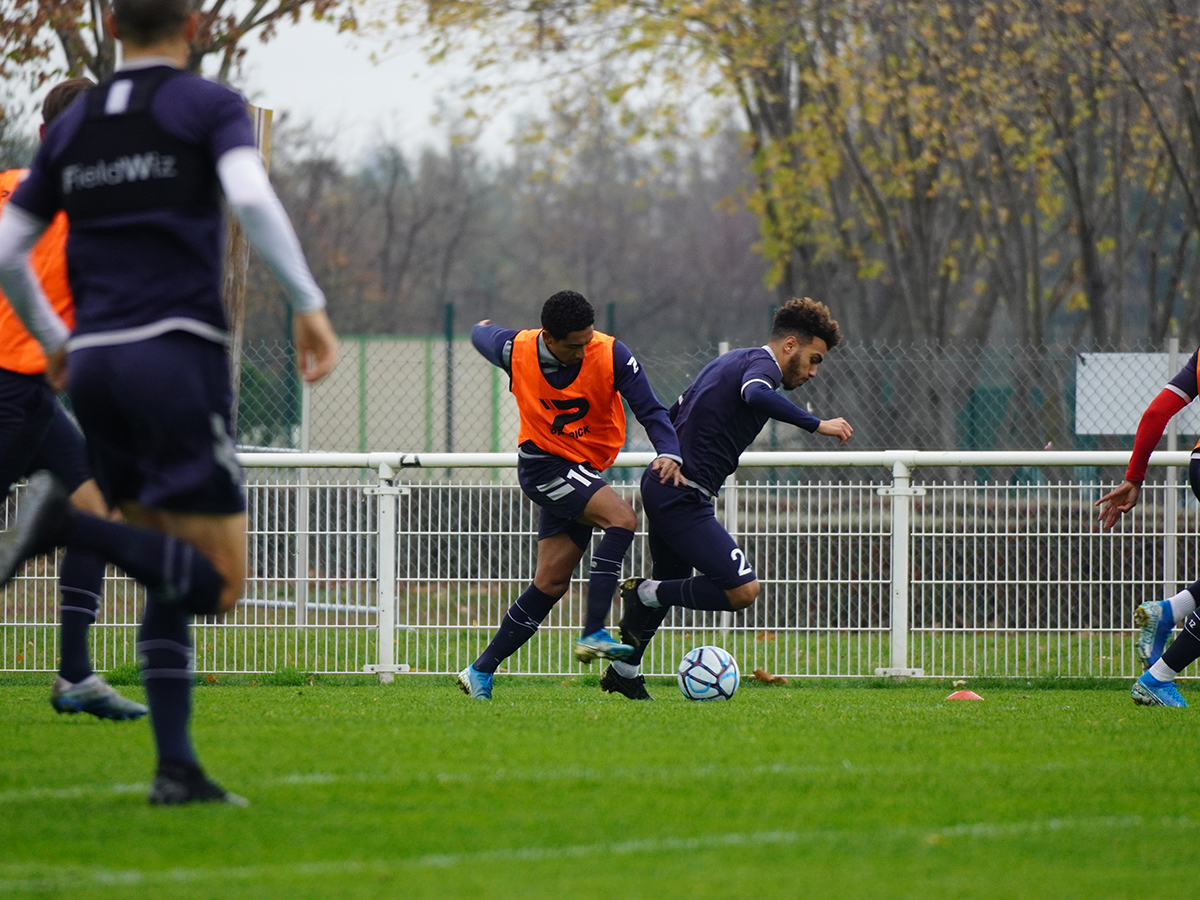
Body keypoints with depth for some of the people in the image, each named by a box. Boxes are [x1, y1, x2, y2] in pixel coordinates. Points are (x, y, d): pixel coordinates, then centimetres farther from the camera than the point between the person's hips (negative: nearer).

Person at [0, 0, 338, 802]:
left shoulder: (73, 126, 16)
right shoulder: (210, 106, 2)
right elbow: (250, 196, -18)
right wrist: (310, 304, -14)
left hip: (95, 366, 6)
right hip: (177, 353, -6)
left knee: (173, 577, 14)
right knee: (218, 582, -6)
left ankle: (177, 767, 3)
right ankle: (66, 525, -26)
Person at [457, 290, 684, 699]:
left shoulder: (612, 355, -14)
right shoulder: (516, 350, -13)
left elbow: (650, 409, -14)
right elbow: (483, 336, 10)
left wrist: (669, 453, -32)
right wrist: (482, 329, 35)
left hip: (582, 473, 3)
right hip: (542, 463, -3)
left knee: (551, 582, 2)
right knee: (622, 518, -27)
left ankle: (481, 672, 11)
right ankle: (593, 635, -32)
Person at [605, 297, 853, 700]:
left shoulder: (729, 361, 19)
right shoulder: (761, 363, -10)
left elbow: (672, 415, 27)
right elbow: (756, 395, -35)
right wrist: (817, 424, -31)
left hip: (661, 485, 11)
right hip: (684, 498, -11)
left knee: (670, 584, 29)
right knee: (742, 589, -16)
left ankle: (623, 671, 42)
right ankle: (646, 593, -3)